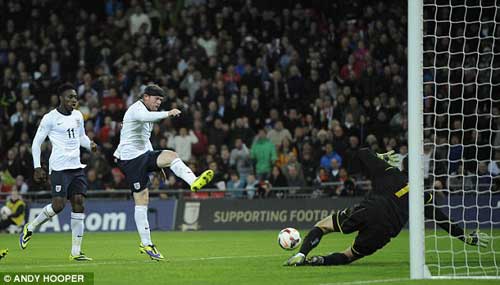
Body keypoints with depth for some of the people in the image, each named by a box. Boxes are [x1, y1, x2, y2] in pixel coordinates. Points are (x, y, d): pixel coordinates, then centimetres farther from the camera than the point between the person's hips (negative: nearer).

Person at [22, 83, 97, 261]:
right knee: (58, 205, -15)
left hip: (76, 166, 6)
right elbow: (36, 143, -2)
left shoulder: (78, 116, 13)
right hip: (59, 167, -6)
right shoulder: (50, 118, -6)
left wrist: (90, 145, 5)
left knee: (78, 203, -4)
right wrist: (37, 167, -8)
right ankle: (30, 228, 13)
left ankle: (76, 252, -4)